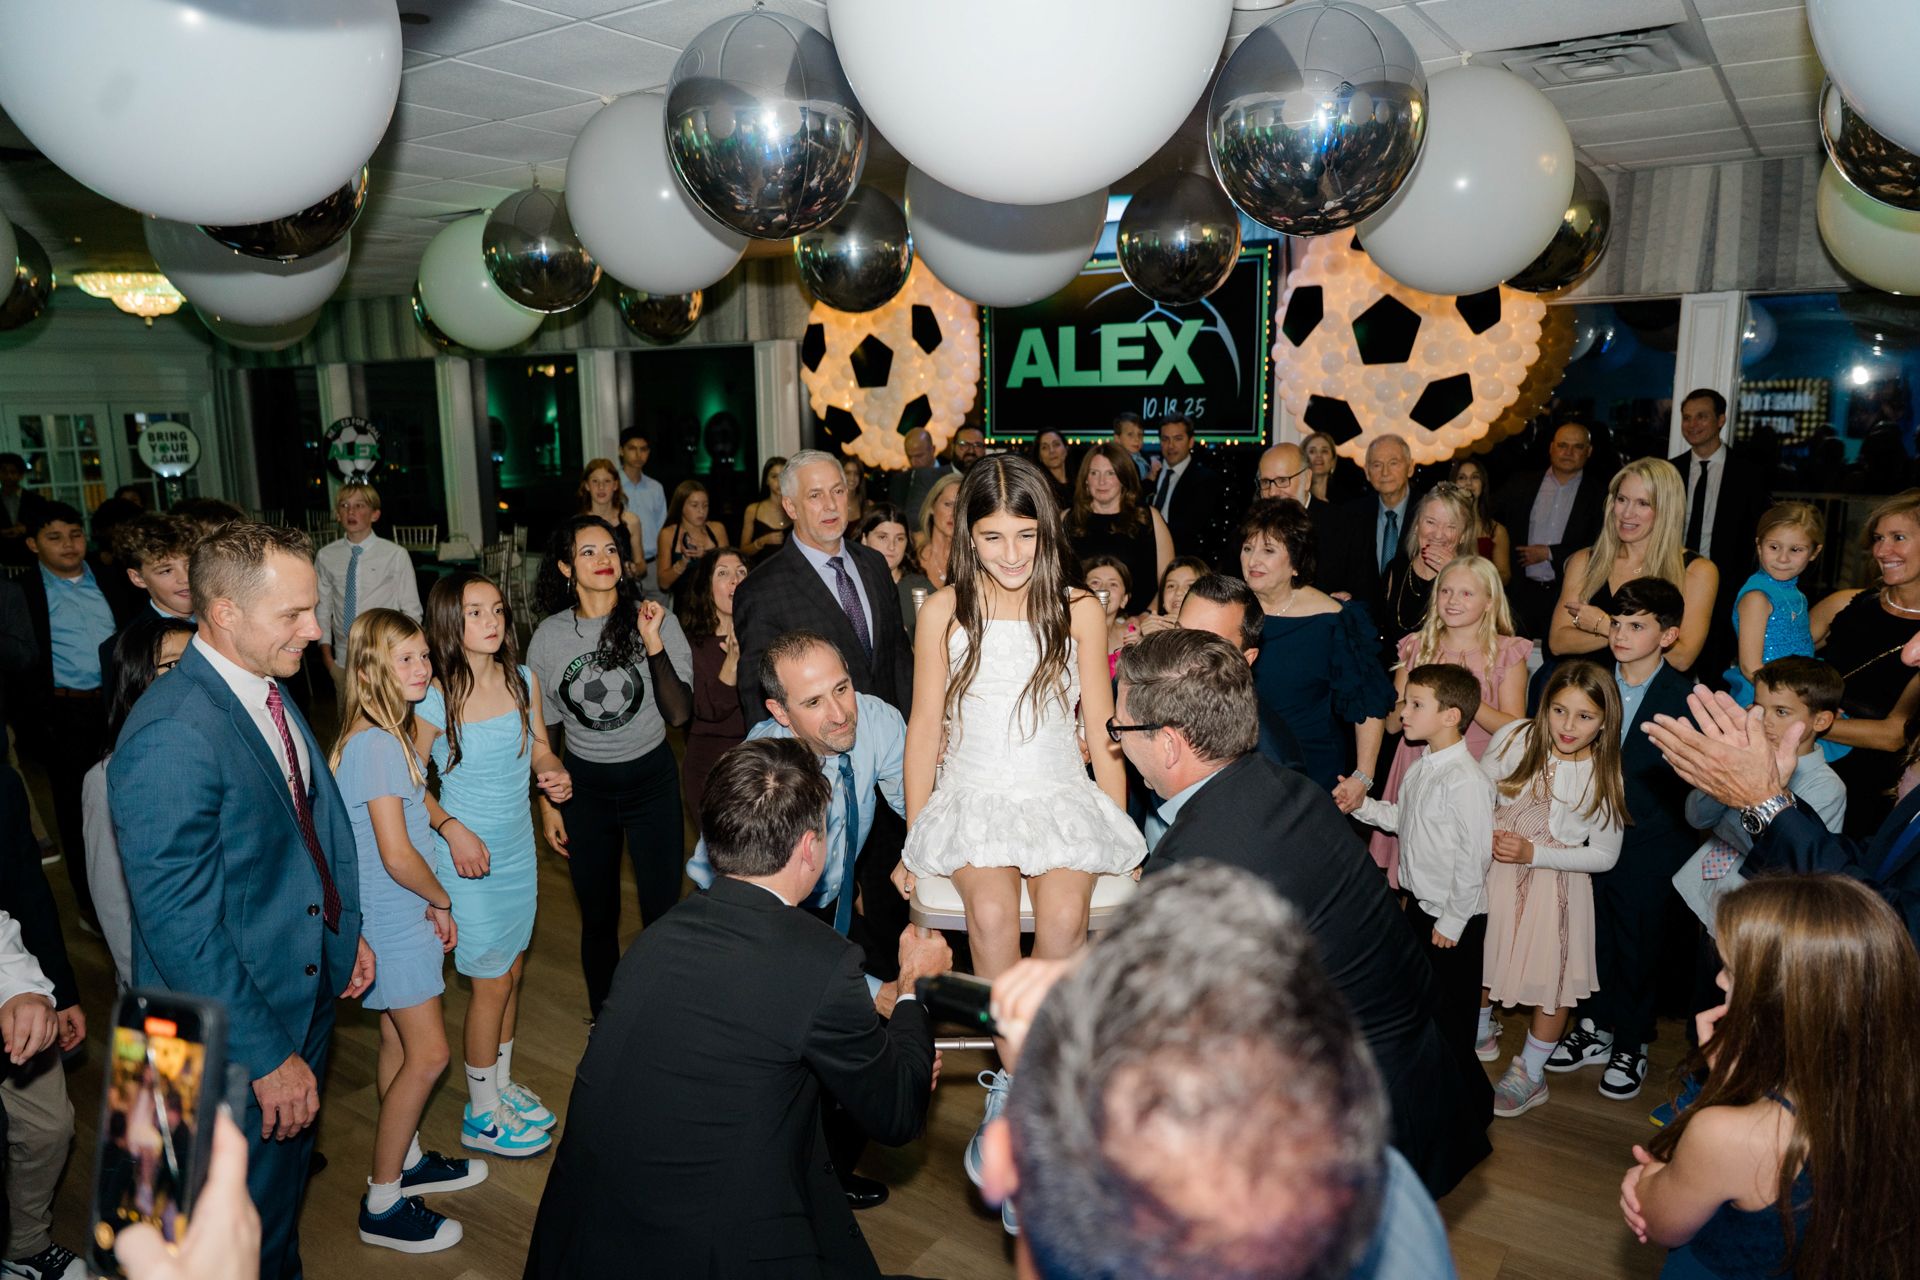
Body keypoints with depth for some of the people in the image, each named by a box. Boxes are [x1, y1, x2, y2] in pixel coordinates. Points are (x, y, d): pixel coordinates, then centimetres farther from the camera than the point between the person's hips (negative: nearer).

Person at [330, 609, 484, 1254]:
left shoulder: (387, 734, 6)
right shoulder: (376, 744, -24)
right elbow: (396, 854, -25)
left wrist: (429, 902, 7)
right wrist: (441, 901, -9)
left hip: (400, 913, 9)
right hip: (392, 922, -9)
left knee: (398, 1041, 21)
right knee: (428, 1054, -2)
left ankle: (406, 1159, 37)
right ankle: (382, 1205, 11)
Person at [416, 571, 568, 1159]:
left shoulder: (523, 680, -5)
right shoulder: (435, 700, -18)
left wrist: (554, 773, -11)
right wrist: (451, 827, -20)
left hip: (519, 847, 5)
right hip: (468, 854, -5)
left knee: (512, 971, 18)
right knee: (492, 981, 5)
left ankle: (502, 1084, 40)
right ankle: (482, 1116, 25)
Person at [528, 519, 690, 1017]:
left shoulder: (655, 620, -12)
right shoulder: (549, 636, -4)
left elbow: (679, 714, -18)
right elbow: (546, 728, 7)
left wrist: (653, 643, -27)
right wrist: (549, 800, 10)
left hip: (651, 776, -2)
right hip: (584, 784, 2)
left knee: (663, 913, 3)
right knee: (598, 918, 14)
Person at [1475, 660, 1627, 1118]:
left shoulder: (1604, 774, -14)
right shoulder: (1513, 739, -12)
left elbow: (1604, 856, -9)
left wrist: (1533, 853, -19)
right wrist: (1488, 838, -19)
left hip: (1555, 881, -2)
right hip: (1492, 870, 2)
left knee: (1552, 977, 4)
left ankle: (1530, 1073, 27)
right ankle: (1481, 1033, 47)